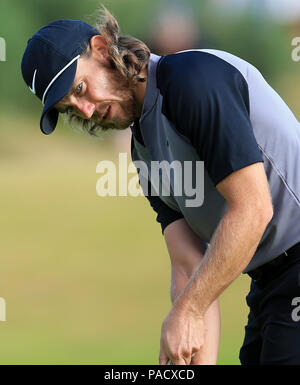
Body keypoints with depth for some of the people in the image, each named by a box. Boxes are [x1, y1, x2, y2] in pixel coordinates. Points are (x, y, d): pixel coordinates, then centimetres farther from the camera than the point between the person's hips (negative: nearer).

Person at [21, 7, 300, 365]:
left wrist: (186, 310, -16)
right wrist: (201, 362, -7)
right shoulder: (144, 150, 14)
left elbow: (252, 209, -21)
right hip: (269, 282, 9)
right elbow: (189, 267, 7)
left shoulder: (195, 76, -14)